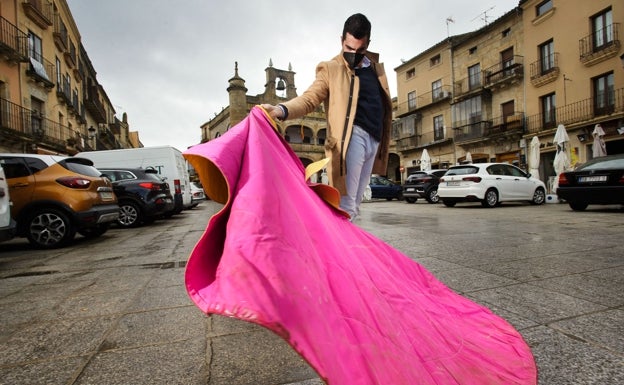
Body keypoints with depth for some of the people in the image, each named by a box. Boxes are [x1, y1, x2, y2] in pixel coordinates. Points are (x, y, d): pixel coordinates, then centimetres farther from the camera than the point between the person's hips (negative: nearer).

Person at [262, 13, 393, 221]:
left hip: (373, 140, 7)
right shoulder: (331, 68, 3)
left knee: (354, 204, 10)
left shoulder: (377, 67, 20)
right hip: (352, 136, -6)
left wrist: (383, 141, 20)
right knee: (345, 205, -11)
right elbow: (309, 98, -9)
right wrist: (281, 110, -29)